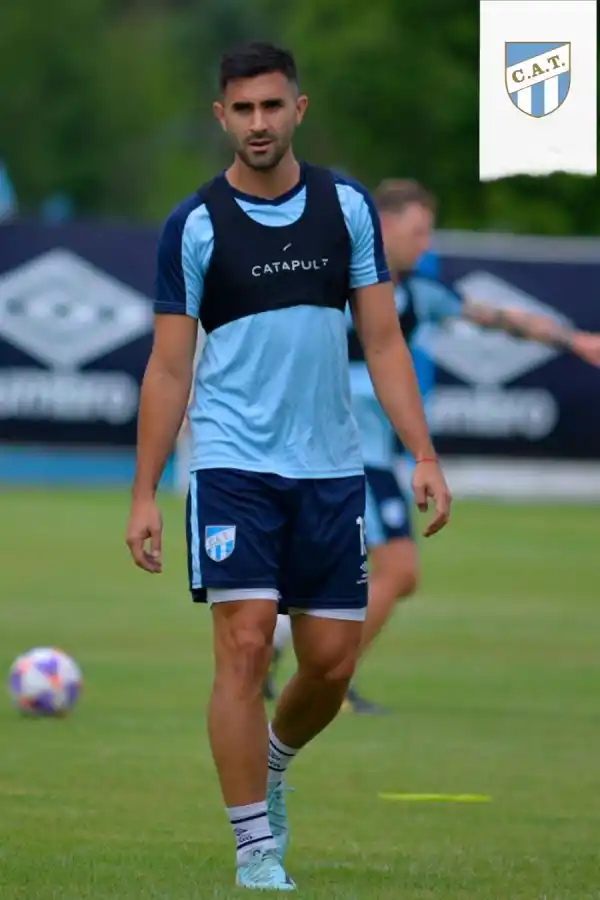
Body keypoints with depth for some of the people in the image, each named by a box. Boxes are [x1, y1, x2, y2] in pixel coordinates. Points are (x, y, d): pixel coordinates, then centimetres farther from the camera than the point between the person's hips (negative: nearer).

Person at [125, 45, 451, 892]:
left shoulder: (348, 207, 3)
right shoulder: (195, 225, -4)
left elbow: (382, 341, 5)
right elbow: (169, 367, 0)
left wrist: (423, 456, -3)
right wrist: (144, 493, -4)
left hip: (331, 468, 3)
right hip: (233, 464, -3)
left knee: (332, 662, 5)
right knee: (245, 646, -12)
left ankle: (270, 762, 37)